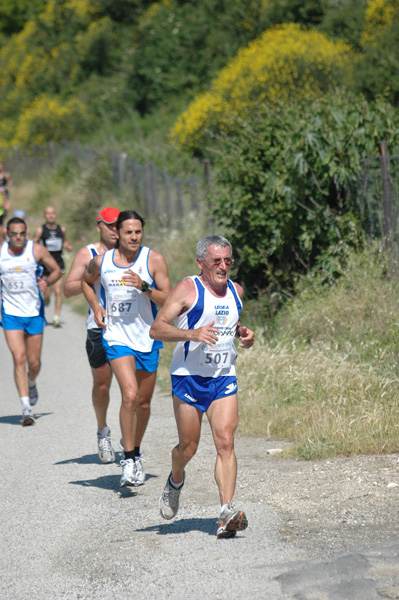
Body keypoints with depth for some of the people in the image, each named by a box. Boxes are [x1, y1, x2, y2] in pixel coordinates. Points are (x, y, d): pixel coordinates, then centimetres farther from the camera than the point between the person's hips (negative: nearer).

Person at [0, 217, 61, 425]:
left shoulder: (37, 250, -4)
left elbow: (56, 270, 6)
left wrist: (47, 282, -14)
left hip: (35, 313, 1)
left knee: (34, 362, 7)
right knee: (19, 358, -14)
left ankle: (31, 383, 44)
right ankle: (26, 407, -13)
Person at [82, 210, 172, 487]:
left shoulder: (154, 260, -6)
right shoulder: (102, 261, -1)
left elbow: (168, 301, -9)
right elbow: (86, 281, 22)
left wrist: (144, 287, -24)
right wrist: (95, 306, 5)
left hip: (148, 338, 1)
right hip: (117, 338, -1)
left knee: (144, 402, 12)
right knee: (130, 395, -20)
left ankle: (136, 452, 34)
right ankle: (128, 460, -13)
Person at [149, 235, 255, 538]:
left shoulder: (236, 291, 10)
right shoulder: (187, 289, -8)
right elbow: (156, 328, -13)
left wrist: (245, 334, 6)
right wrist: (192, 334, -28)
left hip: (224, 378, 4)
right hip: (189, 377, -3)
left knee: (226, 442, -12)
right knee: (188, 448, 5)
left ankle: (227, 513, -18)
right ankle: (176, 480, 40)